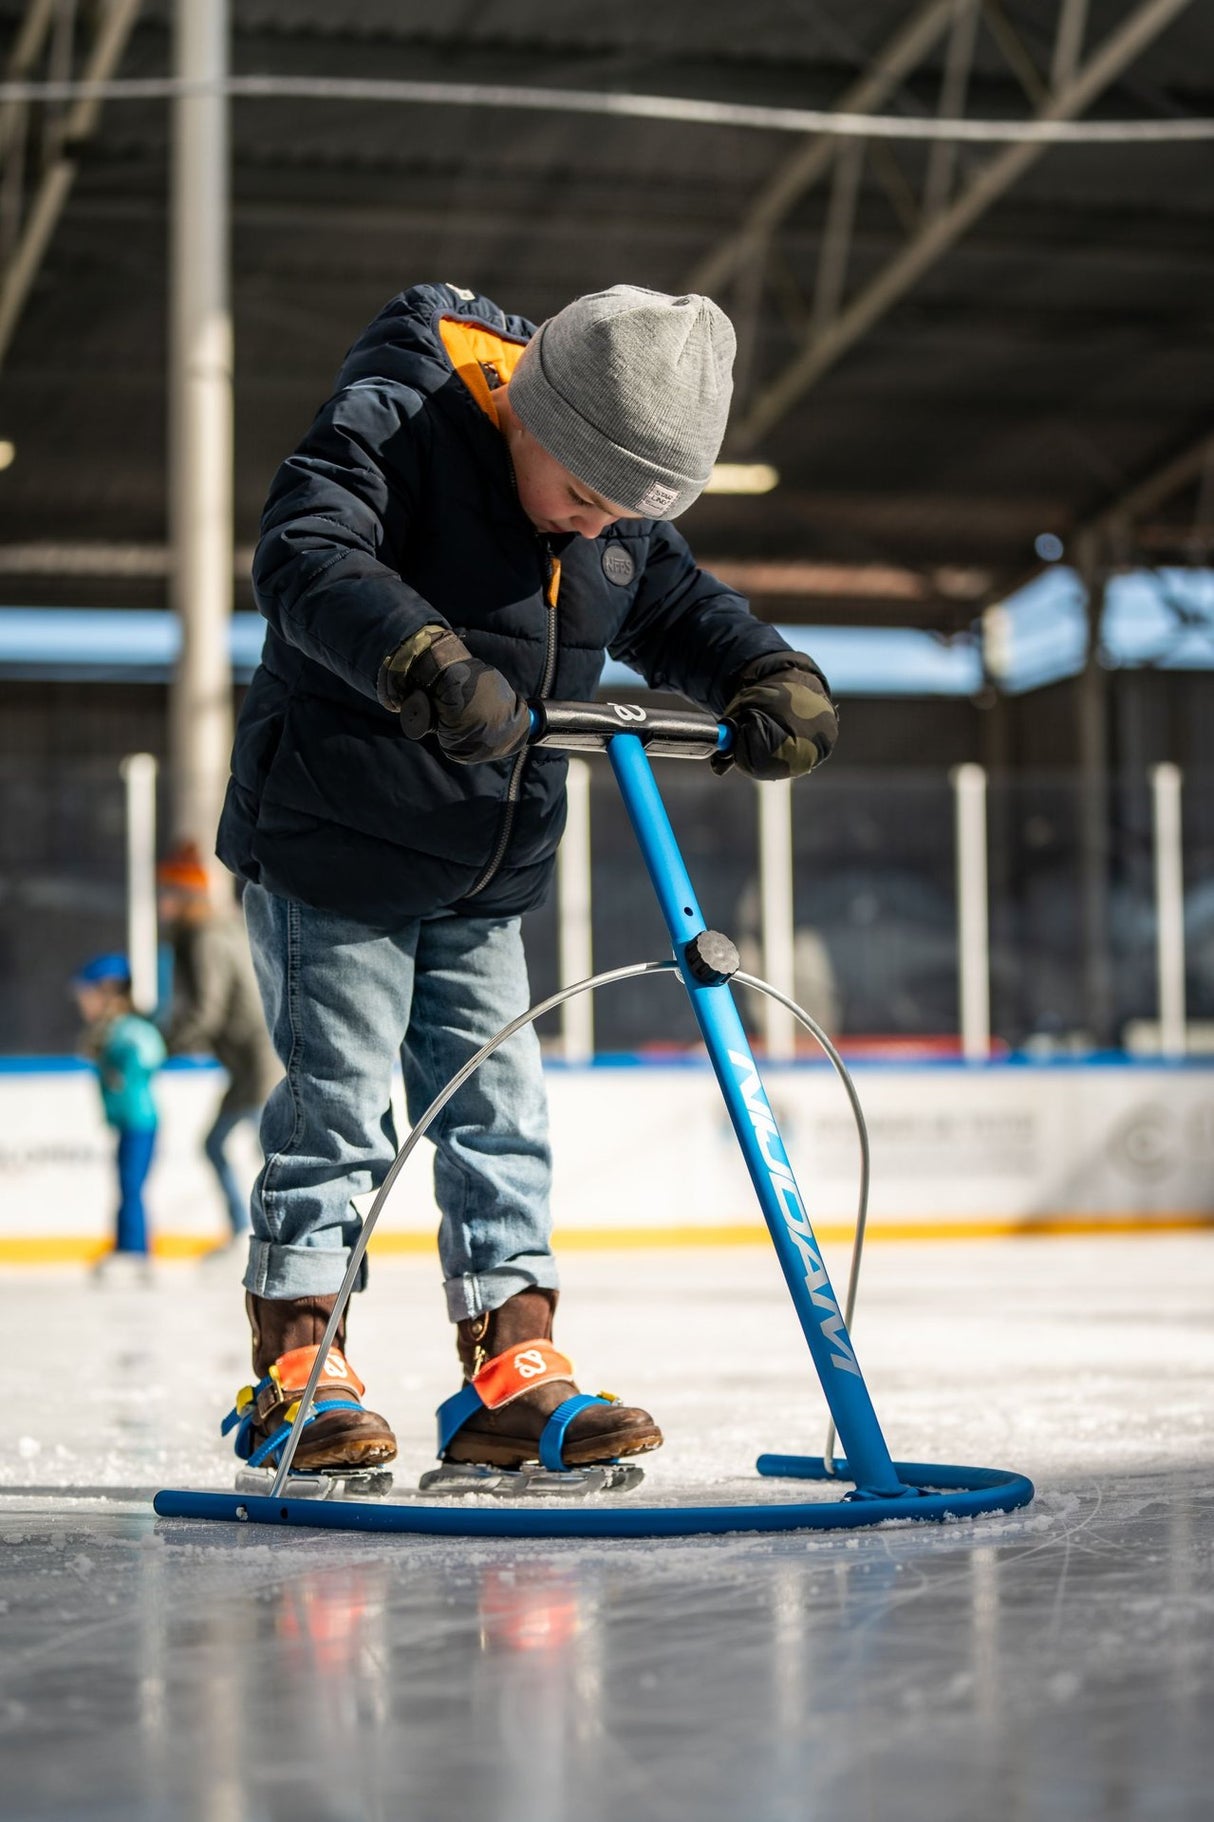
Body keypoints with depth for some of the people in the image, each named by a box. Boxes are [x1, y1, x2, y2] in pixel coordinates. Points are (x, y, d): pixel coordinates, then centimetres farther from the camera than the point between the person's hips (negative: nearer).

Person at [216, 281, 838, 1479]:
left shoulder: (625, 512, 2)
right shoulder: (394, 422, -19)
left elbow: (679, 609, 13)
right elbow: (302, 556, -33)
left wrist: (771, 681, -7)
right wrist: (421, 658, -49)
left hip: (483, 881, 7)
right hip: (329, 848, -6)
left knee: (500, 1112, 5)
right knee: (336, 1106, -4)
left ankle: (510, 1378, 10)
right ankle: (296, 1370, 7)